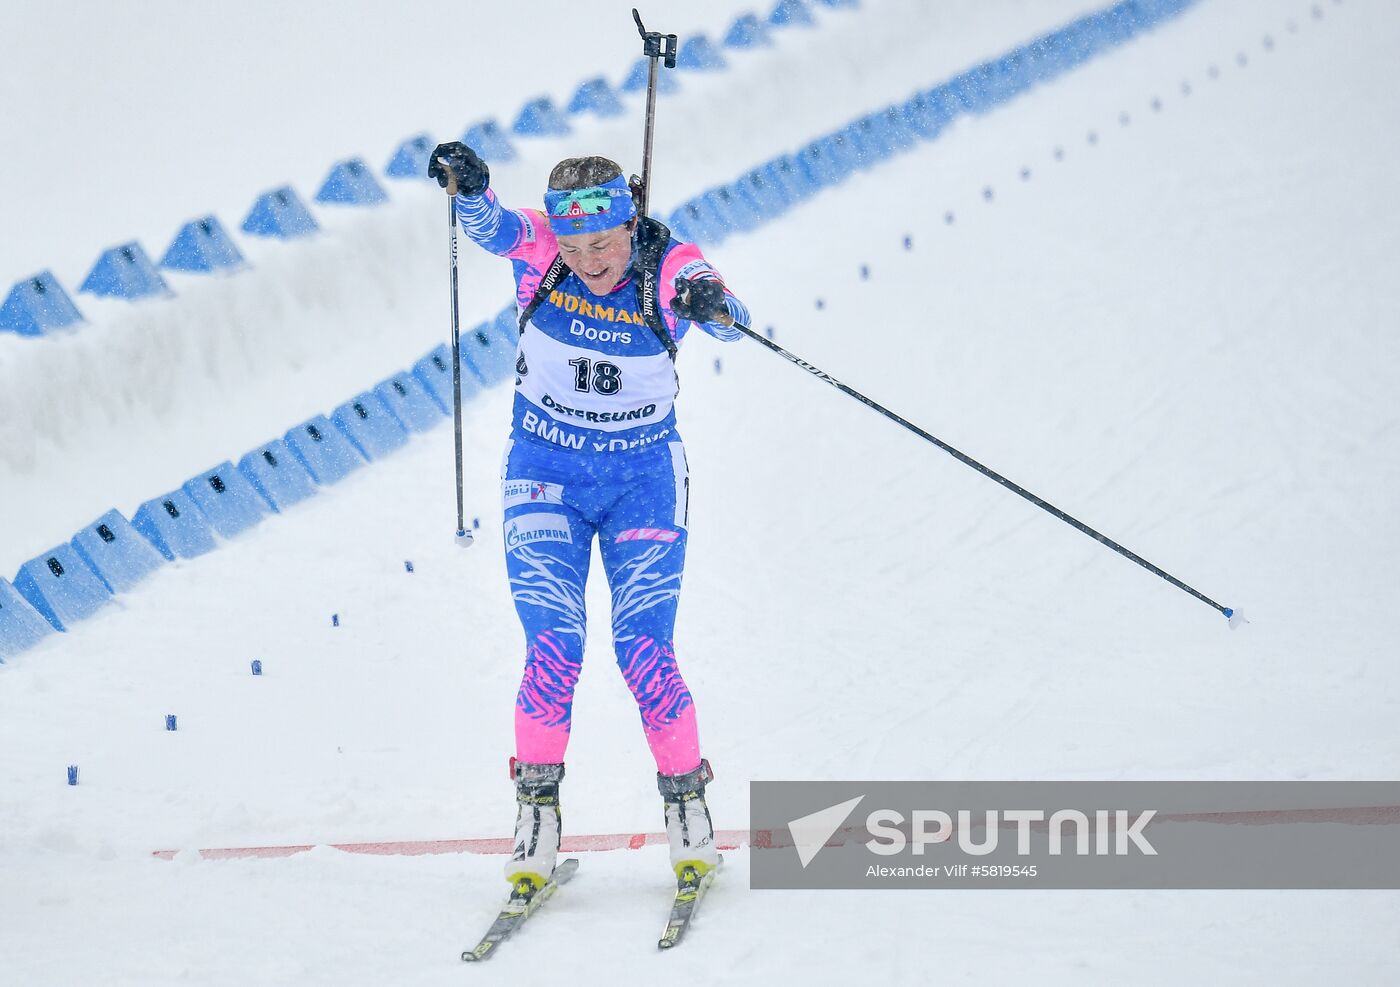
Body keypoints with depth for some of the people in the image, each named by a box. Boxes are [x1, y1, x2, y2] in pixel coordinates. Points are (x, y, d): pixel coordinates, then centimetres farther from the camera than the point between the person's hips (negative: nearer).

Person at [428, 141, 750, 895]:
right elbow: (491, 227, -33)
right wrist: (467, 187, -55)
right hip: (545, 472, 1)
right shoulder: (541, 248, -14)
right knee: (552, 650, -10)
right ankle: (537, 811, 3)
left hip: (643, 476, -1)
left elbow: (727, 317, -34)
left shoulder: (669, 267, -17)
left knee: (644, 651, -9)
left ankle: (687, 805, 8)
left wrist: (712, 305, -58)